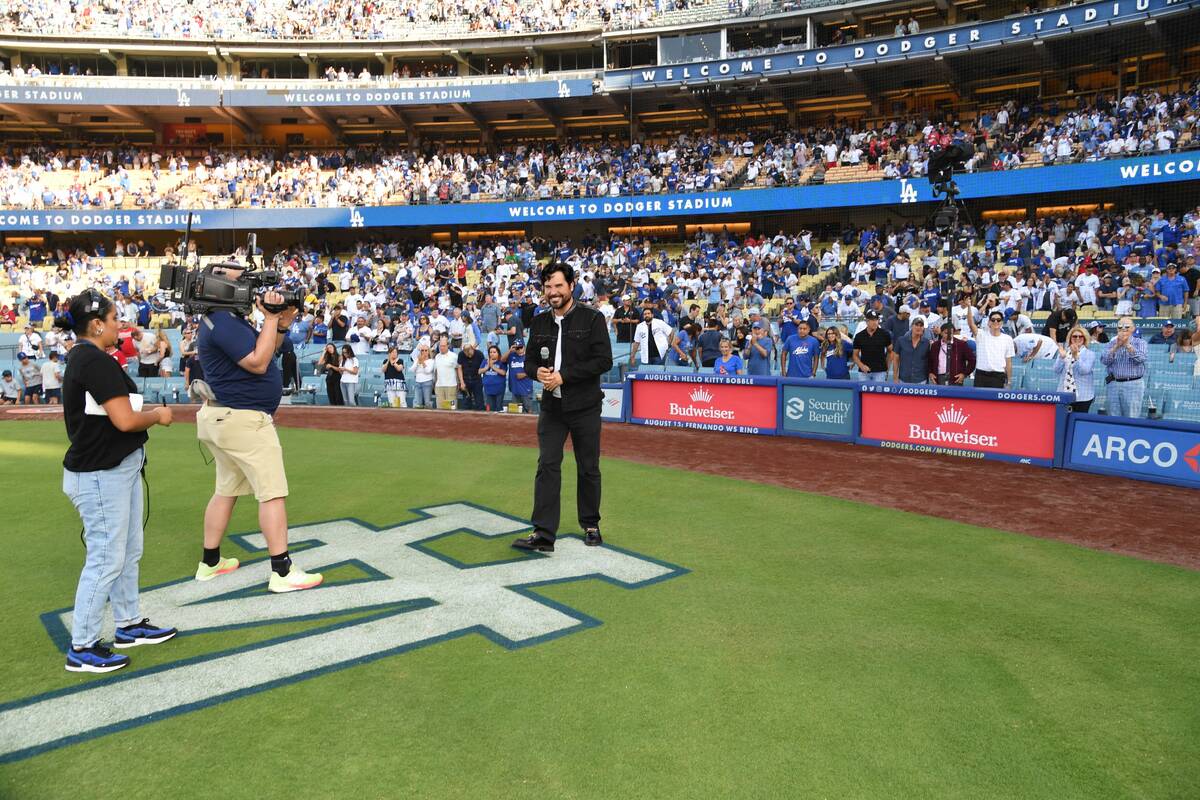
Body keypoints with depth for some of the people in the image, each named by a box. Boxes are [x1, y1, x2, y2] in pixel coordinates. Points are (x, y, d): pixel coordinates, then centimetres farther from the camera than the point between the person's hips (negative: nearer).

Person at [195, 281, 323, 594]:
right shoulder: (223, 323, -19)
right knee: (273, 492, -8)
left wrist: (281, 323, 3)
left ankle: (210, 562, 26)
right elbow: (258, 363, -22)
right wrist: (271, 319, -18)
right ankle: (282, 572, -7)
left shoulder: (228, 319, 14)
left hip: (223, 417, 11)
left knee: (226, 491, 17)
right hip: (243, 419, -11)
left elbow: (264, 351, 18)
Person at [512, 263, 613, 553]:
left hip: (584, 406, -3)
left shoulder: (592, 318, -6)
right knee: (547, 466, -4)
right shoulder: (539, 322, 9)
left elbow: (604, 361, -13)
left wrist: (563, 375, -18)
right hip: (551, 406, 3)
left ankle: (590, 525, 25)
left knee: (588, 468, 8)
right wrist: (538, 371, -10)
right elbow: (530, 360, 15)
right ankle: (543, 534, -4)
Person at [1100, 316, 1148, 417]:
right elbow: (1104, 361, -3)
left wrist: (1127, 345, -20)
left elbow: (1140, 358, -13)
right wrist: (1116, 346, -13)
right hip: (1114, 384, 3)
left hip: (1133, 384, -3)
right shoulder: (1112, 343, 12)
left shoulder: (1140, 343, 6)